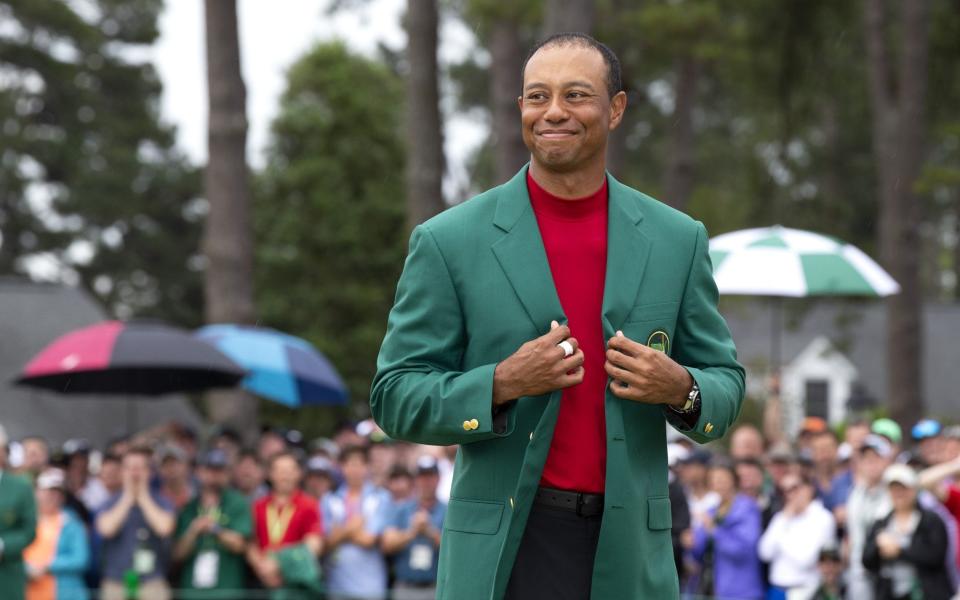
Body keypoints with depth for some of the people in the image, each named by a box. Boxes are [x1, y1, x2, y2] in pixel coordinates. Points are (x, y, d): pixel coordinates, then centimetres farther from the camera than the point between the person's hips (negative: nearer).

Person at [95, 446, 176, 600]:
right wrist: (128, 498, -2)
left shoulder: (160, 502, 6)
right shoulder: (112, 504, 8)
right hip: (116, 581, 1)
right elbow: (106, 528, -11)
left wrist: (143, 497, -3)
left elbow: (164, 527, -13)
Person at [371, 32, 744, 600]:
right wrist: (502, 384, -16)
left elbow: (726, 387, 13)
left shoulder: (678, 240, 8)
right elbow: (395, 398, 0)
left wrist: (681, 389, -10)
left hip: (628, 554, 2)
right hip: (502, 553, -2)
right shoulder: (449, 242, 0)